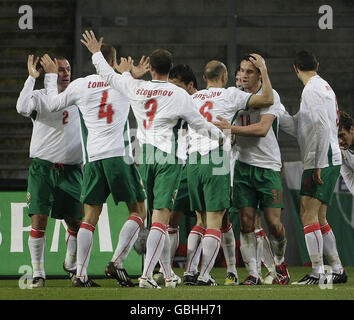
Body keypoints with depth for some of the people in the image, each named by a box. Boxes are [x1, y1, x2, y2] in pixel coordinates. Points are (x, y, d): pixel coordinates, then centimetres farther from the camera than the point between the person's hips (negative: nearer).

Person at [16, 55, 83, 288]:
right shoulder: (39, 97, -1)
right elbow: (22, 108, -20)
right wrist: (32, 78, -19)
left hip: (71, 170, 3)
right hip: (42, 166, -3)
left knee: (76, 222, 4)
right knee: (39, 221, -9)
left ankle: (71, 265, 29)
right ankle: (38, 274, -2)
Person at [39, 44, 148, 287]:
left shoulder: (80, 85, 6)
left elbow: (54, 104, 22)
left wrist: (51, 75, 35)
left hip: (93, 158, 3)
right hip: (119, 156, -3)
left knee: (90, 217, 7)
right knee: (138, 212, 6)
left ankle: (81, 274, -1)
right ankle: (117, 262, -8)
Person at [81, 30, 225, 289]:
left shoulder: (136, 88, 3)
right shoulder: (180, 95, -5)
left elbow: (110, 75, 18)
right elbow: (199, 123, 5)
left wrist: (96, 53, 36)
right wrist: (221, 134, 23)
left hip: (144, 158, 4)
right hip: (168, 159, -4)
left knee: (158, 216, 14)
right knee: (161, 217, -8)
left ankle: (169, 274, 18)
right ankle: (147, 275, -20)